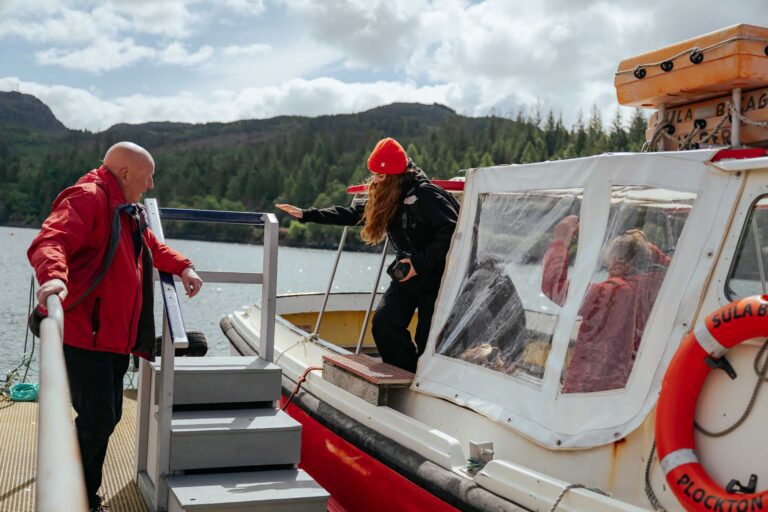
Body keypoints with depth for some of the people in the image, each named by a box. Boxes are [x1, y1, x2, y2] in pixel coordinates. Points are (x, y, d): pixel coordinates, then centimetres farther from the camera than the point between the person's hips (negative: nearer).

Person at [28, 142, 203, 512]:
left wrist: (182, 267, 18)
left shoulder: (129, 211, 18)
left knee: (107, 418, 15)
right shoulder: (88, 198, -14)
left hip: (117, 337, 10)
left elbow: (151, 247, 33)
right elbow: (48, 243, -28)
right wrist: (53, 276, -48)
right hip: (84, 335, -10)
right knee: (97, 420, -9)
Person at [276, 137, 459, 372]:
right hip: (407, 273, 7)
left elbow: (453, 230, -25)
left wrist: (422, 263, -25)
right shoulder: (385, 198, 5)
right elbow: (353, 214, 11)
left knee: (428, 338, -4)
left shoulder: (425, 194, -20)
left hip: (435, 276, -7)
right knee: (384, 323, -8)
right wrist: (305, 214, 7)